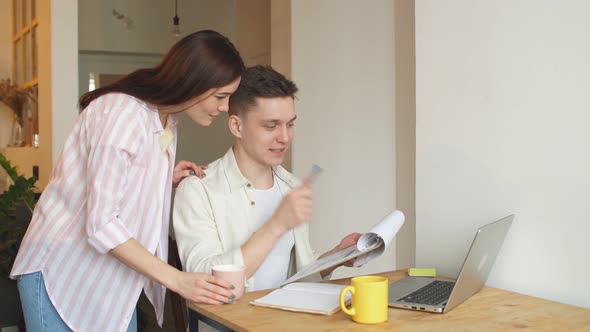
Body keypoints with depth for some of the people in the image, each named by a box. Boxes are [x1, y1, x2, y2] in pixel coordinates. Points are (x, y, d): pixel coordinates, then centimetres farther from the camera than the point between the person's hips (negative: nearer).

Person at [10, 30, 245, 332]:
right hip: (61, 274, -8)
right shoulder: (121, 113, -22)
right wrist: (178, 280, -26)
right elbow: (101, 224, -26)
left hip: (111, 279, 8)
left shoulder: (167, 122, 5)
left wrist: (167, 180, -4)